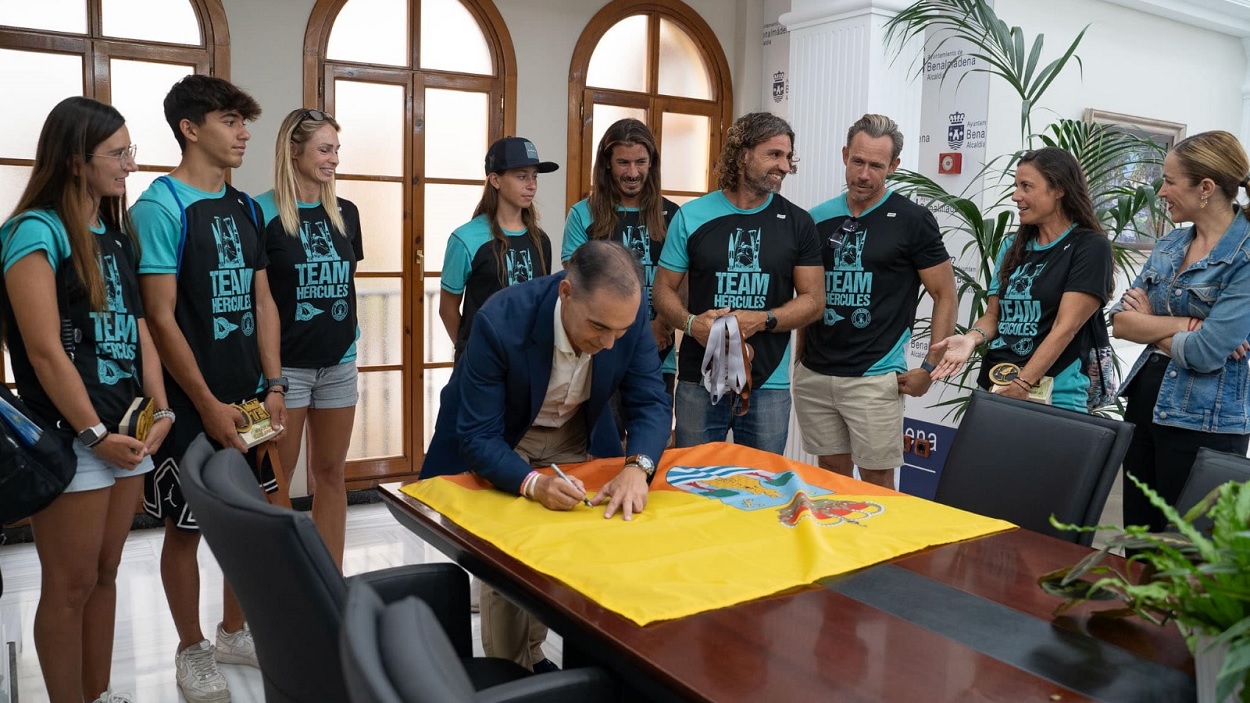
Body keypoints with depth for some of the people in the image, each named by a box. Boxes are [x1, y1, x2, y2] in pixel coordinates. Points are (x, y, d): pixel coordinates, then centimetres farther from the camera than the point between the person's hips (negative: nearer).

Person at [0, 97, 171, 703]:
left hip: (128, 431, 7)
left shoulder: (118, 236, 12)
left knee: (105, 576, 16)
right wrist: (95, 434, -14)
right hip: (70, 439, -7)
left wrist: (160, 410, -1)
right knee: (69, 586, 4)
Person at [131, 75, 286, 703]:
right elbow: (160, 317, -16)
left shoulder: (245, 208, 9)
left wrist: (273, 386, 3)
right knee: (186, 526, 8)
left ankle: (234, 632, 34)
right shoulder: (160, 206, -12)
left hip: (248, 395, 7)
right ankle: (193, 651, 26)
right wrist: (207, 404, -16)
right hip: (192, 403, -7)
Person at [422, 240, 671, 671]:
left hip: (573, 438, 4)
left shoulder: (629, 314, -25)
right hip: (496, 444, -3)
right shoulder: (501, 321, -36)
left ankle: (531, 655, 28)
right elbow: (477, 437, -32)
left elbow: (651, 402, -19)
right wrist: (532, 484, -48)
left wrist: (637, 467, -38)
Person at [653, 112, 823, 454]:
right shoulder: (691, 216, -1)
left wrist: (762, 320, -15)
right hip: (698, 381, 0)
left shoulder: (798, 223, 1)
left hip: (769, 384, 1)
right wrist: (690, 322, -17)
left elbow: (812, 301, 2)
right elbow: (663, 289, 3)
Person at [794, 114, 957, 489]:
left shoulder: (912, 220, -4)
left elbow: (945, 296, -1)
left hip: (874, 378, -4)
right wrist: (799, 356, 10)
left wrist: (929, 367, -7)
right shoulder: (818, 219, 8)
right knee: (831, 477, 14)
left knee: (876, 481, 2)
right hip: (813, 374, 4)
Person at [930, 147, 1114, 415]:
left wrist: (1022, 385, -22)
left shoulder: (1091, 247, -7)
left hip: (1053, 398, -5)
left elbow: (1065, 327, -15)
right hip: (994, 388, 5)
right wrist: (971, 338, -10)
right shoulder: (1013, 247, 11)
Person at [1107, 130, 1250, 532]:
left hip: (1202, 424, -7)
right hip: (1144, 404, 7)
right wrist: (1187, 324, -14)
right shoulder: (1170, 245, 8)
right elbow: (1120, 322, 0)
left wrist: (1150, 325, -5)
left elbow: (1207, 352, -21)